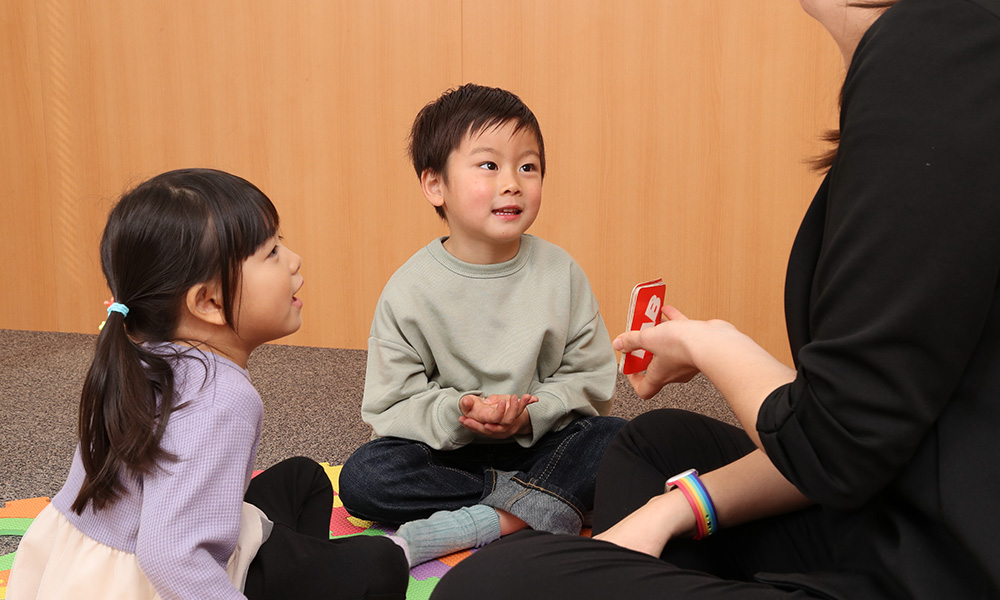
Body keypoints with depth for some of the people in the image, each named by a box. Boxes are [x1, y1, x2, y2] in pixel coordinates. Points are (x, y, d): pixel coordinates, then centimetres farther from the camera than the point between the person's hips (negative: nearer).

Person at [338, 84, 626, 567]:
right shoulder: (410, 291, -9)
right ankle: (536, 505, -20)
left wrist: (531, 414, -18)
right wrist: (456, 414, -26)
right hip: (449, 452, -1)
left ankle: (483, 521, -28)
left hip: (543, 443, 1)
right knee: (362, 477, -27)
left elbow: (591, 379, 0)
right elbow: (389, 408, -8)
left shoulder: (560, 274, -4)